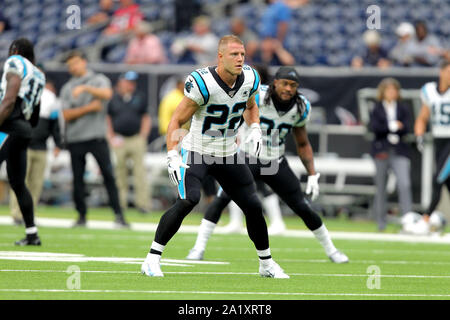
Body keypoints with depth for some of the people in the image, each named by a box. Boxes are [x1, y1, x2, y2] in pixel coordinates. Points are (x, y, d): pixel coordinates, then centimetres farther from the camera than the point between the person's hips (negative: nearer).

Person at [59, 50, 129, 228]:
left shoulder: (99, 80, 8)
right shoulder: (67, 88, 13)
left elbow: (107, 94, -15)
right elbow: (67, 115, 2)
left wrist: (86, 88, -25)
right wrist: (89, 108, -8)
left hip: (97, 137, -3)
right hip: (75, 138, 3)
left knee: (108, 175, -10)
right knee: (78, 178, 3)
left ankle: (118, 215, -11)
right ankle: (81, 216, 13)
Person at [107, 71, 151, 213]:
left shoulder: (139, 98, 12)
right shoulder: (113, 99, 6)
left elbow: (146, 118, 15)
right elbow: (107, 119, 10)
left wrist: (143, 136, 3)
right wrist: (111, 138, 0)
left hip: (137, 140, 1)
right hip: (119, 141, -1)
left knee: (140, 171, -7)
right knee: (120, 172, 1)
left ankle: (142, 203, -8)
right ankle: (120, 203, 7)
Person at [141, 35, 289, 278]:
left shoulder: (249, 80, -5)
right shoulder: (204, 84, -24)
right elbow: (176, 121, -16)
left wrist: (255, 128, 0)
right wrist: (173, 157, -25)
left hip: (227, 156, 6)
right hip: (197, 151, -6)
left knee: (253, 207, 5)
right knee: (188, 201, -27)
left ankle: (266, 264, 27)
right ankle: (152, 260, -20)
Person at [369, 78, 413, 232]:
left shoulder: (403, 109, 10)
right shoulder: (376, 110, 7)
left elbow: (407, 128, -2)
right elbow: (374, 128, -8)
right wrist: (393, 126, -15)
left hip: (400, 151, 0)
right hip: (381, 151, 0)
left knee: (404, 184, -17)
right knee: (381, 188, 5)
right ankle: (381, 221, 16)